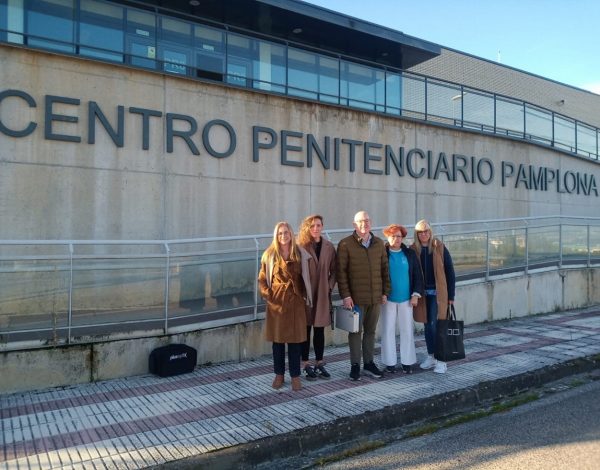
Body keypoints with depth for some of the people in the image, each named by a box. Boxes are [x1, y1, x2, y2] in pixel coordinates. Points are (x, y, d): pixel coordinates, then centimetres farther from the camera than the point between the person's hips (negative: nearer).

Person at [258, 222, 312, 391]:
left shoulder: (300, 254, 1)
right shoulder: (269, 255, 0)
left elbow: (305, 278, 7)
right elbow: (262, 279, 4)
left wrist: (304, 295, 0)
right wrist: (268, 295, -7)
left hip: (296, 302, 0)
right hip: (276, 302, 0)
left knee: (295, 339, 5)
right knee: (278, 339, 9)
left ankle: (295, 376, 17)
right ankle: (279, 374, 23)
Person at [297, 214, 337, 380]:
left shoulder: (329, 247, 4)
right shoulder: (300, 247, -7)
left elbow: (333, 270, 9)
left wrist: (330, 286, -1)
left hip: (322, 294, 3)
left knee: (320, 330, 11)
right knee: (306, 329, 6)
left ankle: (319, 363, 23)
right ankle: (306, 365, 17)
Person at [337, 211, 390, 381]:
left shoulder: (379, 243, 8)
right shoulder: (345, 244, -6)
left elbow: (385, 269, 12)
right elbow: (341, 272, -8)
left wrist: (385, 292, 8)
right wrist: (345, 295, -13)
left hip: (376, 297, 4)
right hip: (355, 298, -4)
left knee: (371, 331, 14)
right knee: (356, 331, 5)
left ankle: (369, 363, 27)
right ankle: (355, 365, 18)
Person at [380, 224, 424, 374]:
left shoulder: (410, 253, 3)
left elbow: (417, 275, 5)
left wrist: (416, 294, -2)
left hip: (406, 298, 2)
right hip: (388, 299, -1)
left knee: (407, 330, 6)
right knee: (388, 330, 4)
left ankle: (407, 362, 17)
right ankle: (390, 362, 15)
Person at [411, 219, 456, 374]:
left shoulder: (440, 248, -5)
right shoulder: (413, 250, 1)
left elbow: (450, 272, -2)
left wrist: (451, 295, -4)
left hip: (437, 293, -3)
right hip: (422, 293, 3)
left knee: (436, 325, -7)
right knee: (427, 325, 11)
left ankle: (441, 360, 4)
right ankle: (431, 356, 25)